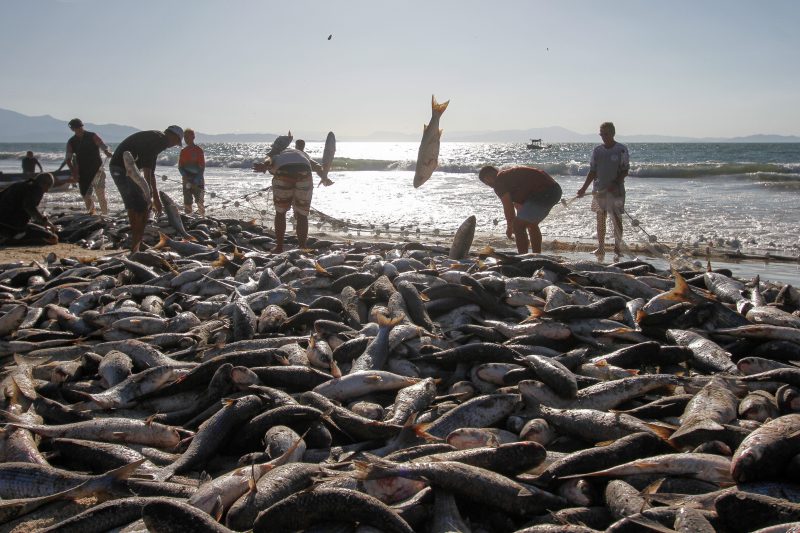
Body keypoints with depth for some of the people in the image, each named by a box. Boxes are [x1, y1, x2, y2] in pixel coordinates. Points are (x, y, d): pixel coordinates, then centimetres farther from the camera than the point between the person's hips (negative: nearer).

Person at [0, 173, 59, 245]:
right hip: (17, 225, -9)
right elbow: (29, 206, -25)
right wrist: (44, 220, -27)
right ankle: (15, 239, -15)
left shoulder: (18, 184, 20)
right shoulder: (37, 188, -6)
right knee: (53, 239, -10)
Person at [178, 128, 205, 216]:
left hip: (198, 182, -5)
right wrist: (185, 176, -9)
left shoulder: (198, 150, -5)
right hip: (187, 181, 5)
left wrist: (196, 181, -15)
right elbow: (180, 167, 11)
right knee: (187, 203, 5)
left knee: (200, 202, -11)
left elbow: (202, 167, -8)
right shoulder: (183, 151, 10)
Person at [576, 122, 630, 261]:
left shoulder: (622, 149, -4)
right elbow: (592, 171, 8)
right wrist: (584, 188, 1)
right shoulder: (597, 150, 7)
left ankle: (618, 248, 6)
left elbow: (625, 171, -6)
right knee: (600, 220, 8)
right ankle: (601, 249, 15)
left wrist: (615, 183, -20)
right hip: (599, 190, 4)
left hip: (616, 191, -4)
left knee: (617, 220, -3)